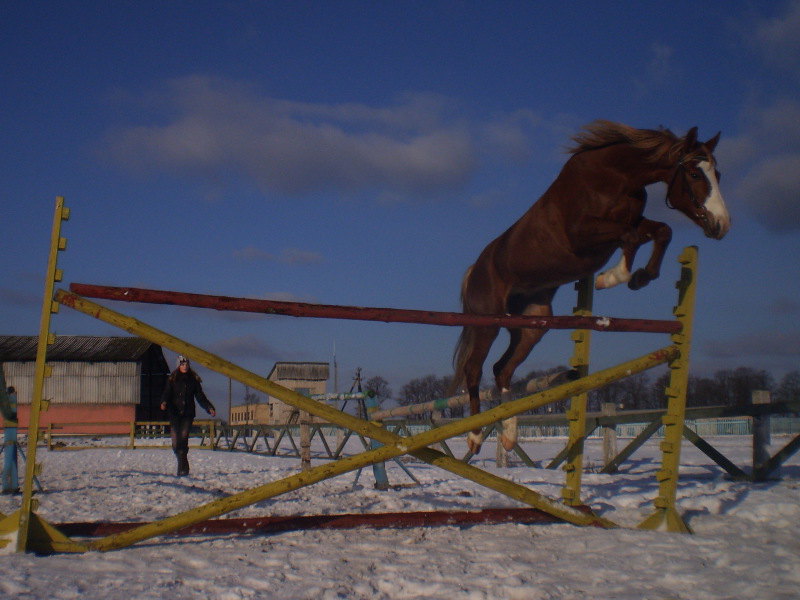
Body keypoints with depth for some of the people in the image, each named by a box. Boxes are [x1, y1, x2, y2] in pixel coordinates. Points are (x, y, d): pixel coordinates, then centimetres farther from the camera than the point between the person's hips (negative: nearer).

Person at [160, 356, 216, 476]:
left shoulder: (194, 380, 12)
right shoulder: (172, 379, 8)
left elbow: (200, 396, 13)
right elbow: (167, 393, -2)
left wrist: (209, 407, 1)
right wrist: (164, 402, -23)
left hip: (188, 413, 0)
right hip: (174, 413, 0)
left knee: (184, 439, -11)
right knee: (176, 441, -7)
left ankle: (182, 467, -9)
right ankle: (183, 465, 9)